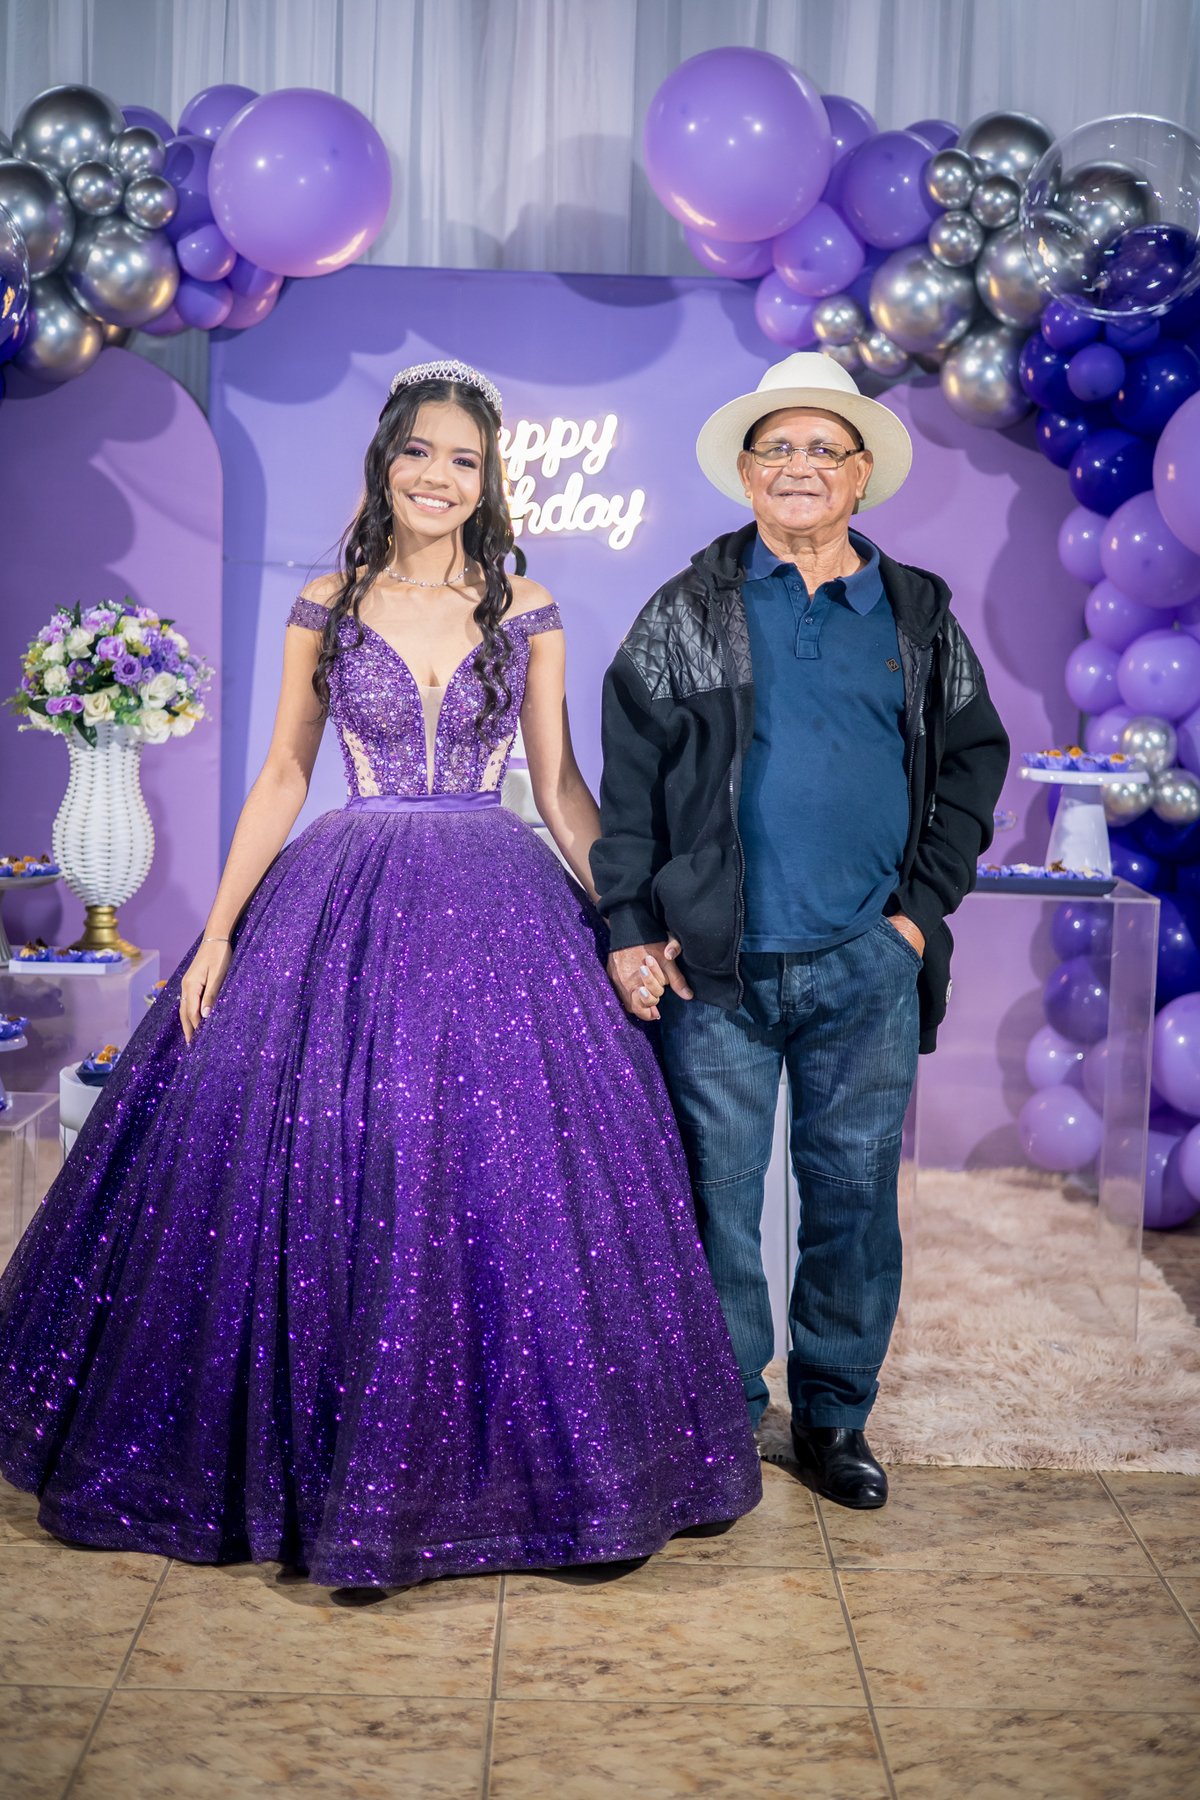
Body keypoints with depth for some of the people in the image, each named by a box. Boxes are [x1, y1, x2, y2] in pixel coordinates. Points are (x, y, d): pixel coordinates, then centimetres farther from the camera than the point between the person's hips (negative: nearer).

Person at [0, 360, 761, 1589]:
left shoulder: (527, 613, 6)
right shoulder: (326, 607, 6)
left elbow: (558, 781, 7)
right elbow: (283, 775, 8)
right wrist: (219, 932, 3)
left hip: (499, 914, 0)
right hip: (347, 914, 0)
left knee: (506, 1179, -1)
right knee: (333, 1179, 0)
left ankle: (511, 1461, 17)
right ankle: (340, 1470, 17)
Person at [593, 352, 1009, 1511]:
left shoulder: (921, 618, 10)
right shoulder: (686, 614, 4)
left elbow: (973, 758, 14)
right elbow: (627, 773, 2)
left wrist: (925, 905, 4)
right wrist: (630, 924, -5)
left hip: (868, 967, 2)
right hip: (718, 966, -1)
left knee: (855, 1191, 8)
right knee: (716, 1196, 4)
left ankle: (834, 1415, 25)